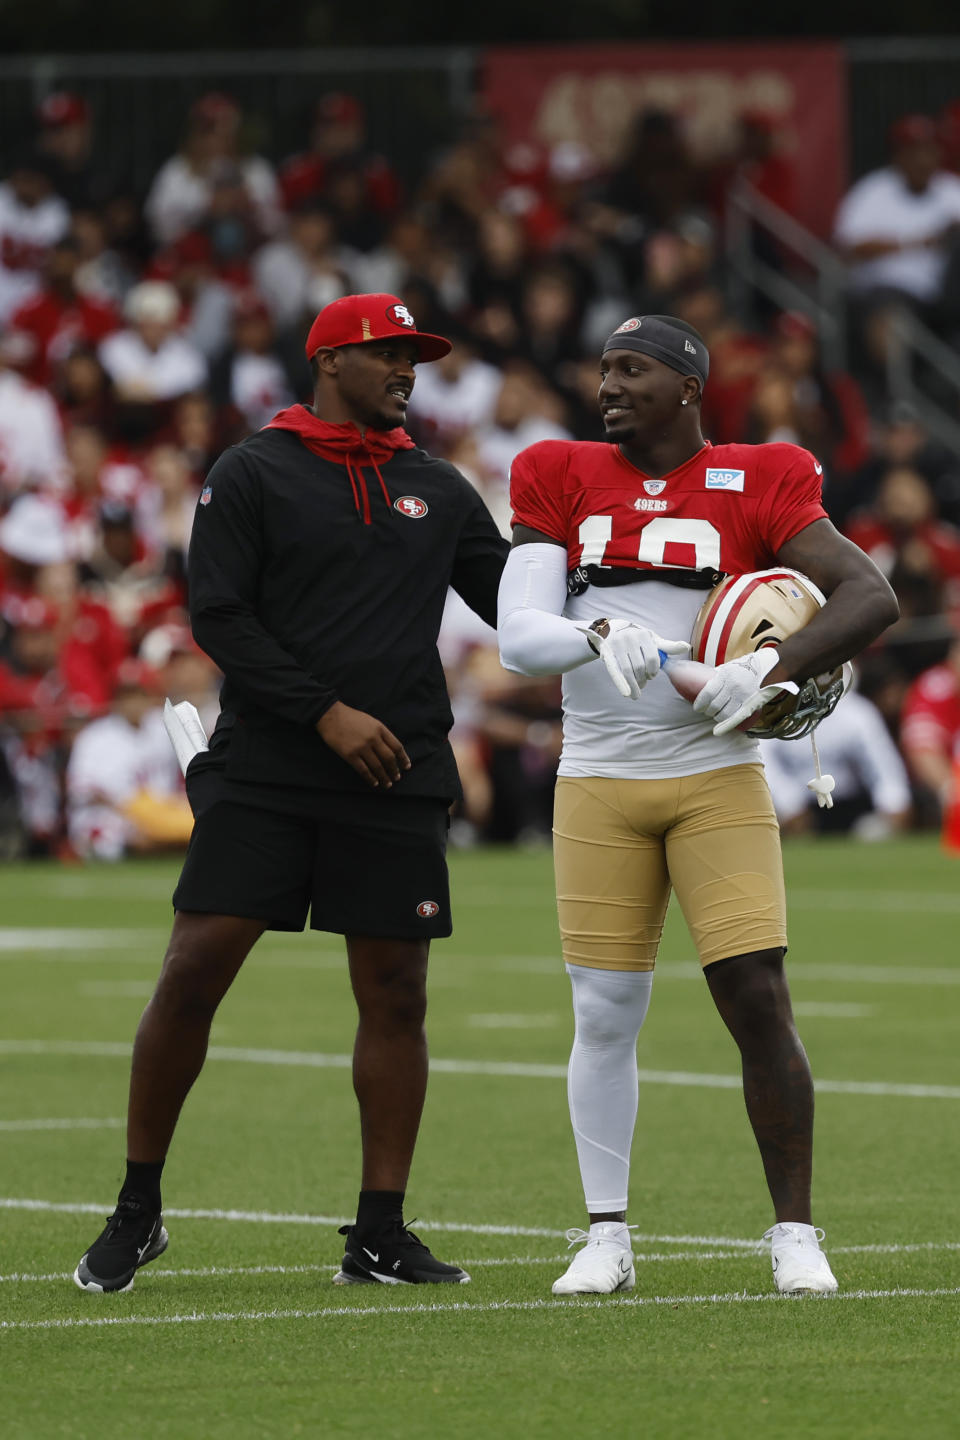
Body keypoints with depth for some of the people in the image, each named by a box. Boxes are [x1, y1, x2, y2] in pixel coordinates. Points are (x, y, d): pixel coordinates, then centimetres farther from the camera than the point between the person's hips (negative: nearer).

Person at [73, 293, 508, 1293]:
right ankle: (137, 1210, 5)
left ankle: (379, 1236, 7)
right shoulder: (253, 476, 1)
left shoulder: (437, 492, 15)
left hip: (396, 784, 4)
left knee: (395, 993, 1)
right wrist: (326, 713, -13)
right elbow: (219, 617, -6)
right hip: (262, 773, -4)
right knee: (193, 975, -8)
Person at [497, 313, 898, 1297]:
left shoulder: (756, 486, -1)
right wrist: (599, 637, -24)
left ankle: (794, 1233, 1)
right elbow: (519, 635, -3)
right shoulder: (565, 481, 6)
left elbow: (872, 596, -9)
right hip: (599, 788, 2)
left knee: (758, 1000, -9)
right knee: (605, 1014, 2)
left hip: (718, 782, -2)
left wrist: (775, 665, -23)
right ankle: (606, 1236, 12)